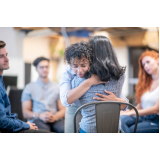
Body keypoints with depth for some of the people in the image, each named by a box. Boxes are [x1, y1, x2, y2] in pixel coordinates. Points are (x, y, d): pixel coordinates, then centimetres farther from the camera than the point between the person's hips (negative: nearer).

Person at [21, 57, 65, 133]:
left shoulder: (57, 87, 19)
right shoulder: (29, 88, 15)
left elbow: (63, 110, 15)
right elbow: (25, 113, 8)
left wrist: (55, 117, -9)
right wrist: (40, 116, -12)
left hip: (55, 120, 2)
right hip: (37, 120, -2)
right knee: (44, 130, -41)